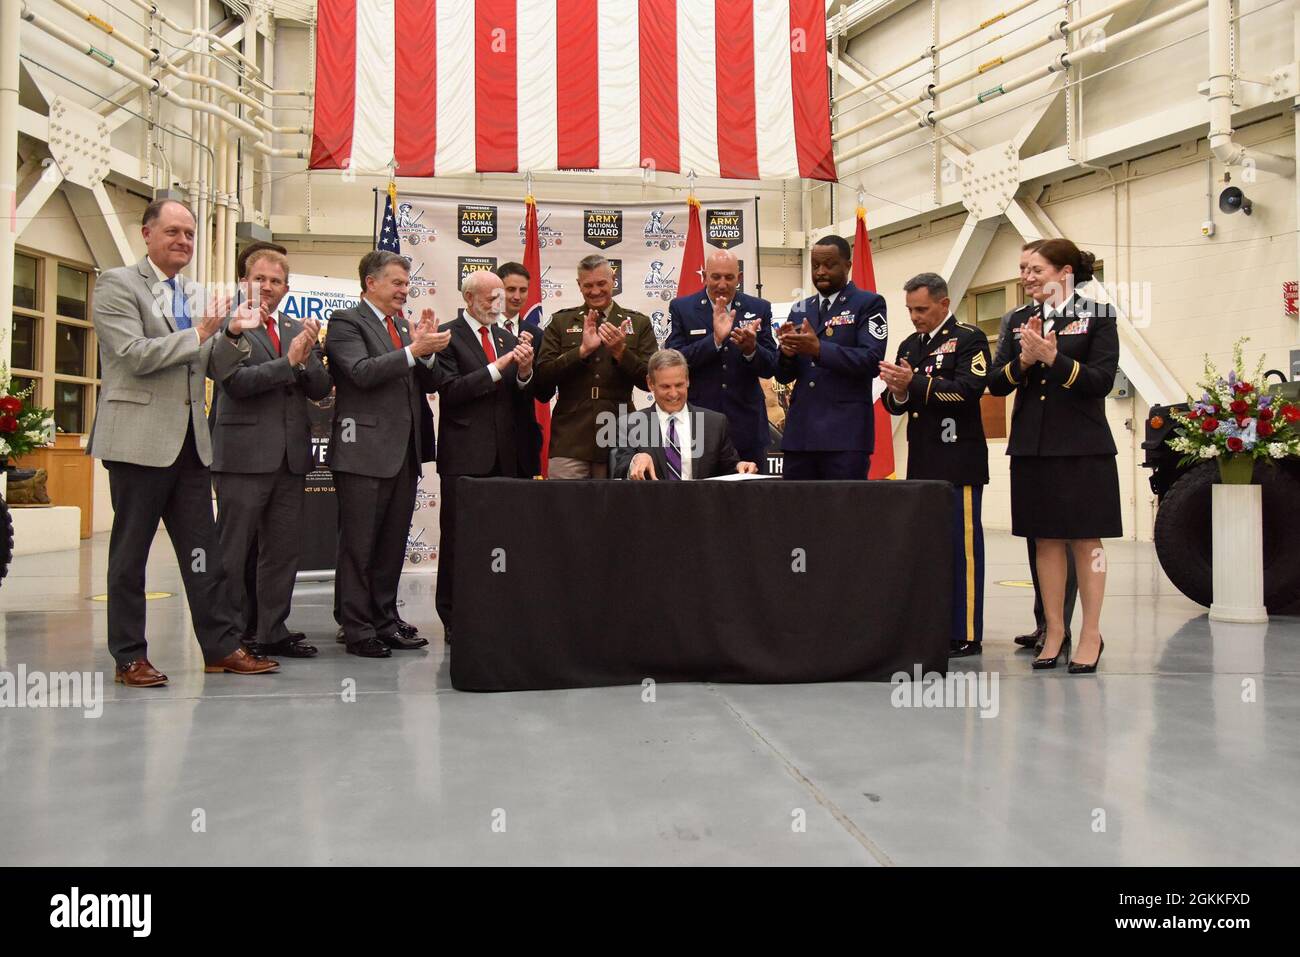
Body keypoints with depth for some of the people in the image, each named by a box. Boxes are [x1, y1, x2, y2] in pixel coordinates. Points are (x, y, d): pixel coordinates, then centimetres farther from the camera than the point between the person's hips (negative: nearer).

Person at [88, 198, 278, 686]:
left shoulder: (194, 298, 17)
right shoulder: (117, 283, -3)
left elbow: (214, 368, 14)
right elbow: (134, 354, -14)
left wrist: (235, 334, -4)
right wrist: (199, 334, -13)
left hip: (190, 442, 6)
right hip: (139, 440, -6)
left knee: (204, 552, 8)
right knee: (130, 552, 4)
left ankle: (221, 646, 14)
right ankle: (129, 656, 13)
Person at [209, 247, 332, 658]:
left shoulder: (298, 331, 15)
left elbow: (321, 389, 8)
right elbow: (237, 382, -14)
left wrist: (307, 358, -10)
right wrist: (289, 361, -17)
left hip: (291, 455, 6)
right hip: (244, 454, -6)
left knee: (282, 551, 11)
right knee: (233, 551, 2)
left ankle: (272, 632, 20)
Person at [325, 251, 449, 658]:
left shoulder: (404, 326, 19)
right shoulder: (346, 322, -2)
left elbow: (431, 383, 14)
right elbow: (362, 372, -18)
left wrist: (428, 350, -4)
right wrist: (414, 350, -21)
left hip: (404, 452, 7)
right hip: (364, 452, -7)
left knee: (392, 545, 11)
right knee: (359, 546, -1)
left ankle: (385, 623, 20)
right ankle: (357, 630, 6)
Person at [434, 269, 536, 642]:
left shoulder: (508, 339, 16)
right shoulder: (448, 336, -1)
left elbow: (523, 399, 15)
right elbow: (450, 391, -13)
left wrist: (525, 371, -6)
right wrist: (498, 367, -17)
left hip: (504, 456, 5)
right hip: (465, 455, -5)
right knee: (458, 541, 2)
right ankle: (453, 620, 10)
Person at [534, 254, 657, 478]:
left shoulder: (638, 323, 10)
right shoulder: (561, 322, 10)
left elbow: (651, 380, 3)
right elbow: (542, 377, 1)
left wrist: (621, 351, -12)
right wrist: (582, 350, -10)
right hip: (570, 442, 0)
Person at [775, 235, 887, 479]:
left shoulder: (868, 303, 2)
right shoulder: (800, 310, 16)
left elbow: (872, 361, -12)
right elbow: (784, 376, 14)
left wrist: (819, 349, -21)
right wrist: (787, 352, -8)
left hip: (845, 433, -5)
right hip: (800, 432, 5)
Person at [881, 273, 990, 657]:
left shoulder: (970, 339, -3)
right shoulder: (909, 346, 18)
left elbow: (968, 390, -18)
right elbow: (895, 404, 14)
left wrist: (914, 384, -22)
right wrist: (897, 392, -9)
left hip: (958, 461, -7)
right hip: (922, 461, 7)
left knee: (961, 545, -5)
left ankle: (966, 635, 0)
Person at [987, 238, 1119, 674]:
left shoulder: (1097, 316, -1)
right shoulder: (1019, 322, 11)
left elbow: (1102, 380, -10)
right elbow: (995, 384, 5)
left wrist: (1053, 357, -20)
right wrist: (1022, 362, -13)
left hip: (1082, 446, -4)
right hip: (1031, 446, 4)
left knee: (1085, 539, 2)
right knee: (1046, 540, 8)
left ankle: (1091, 634, 11)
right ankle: (1054, 631, 16)